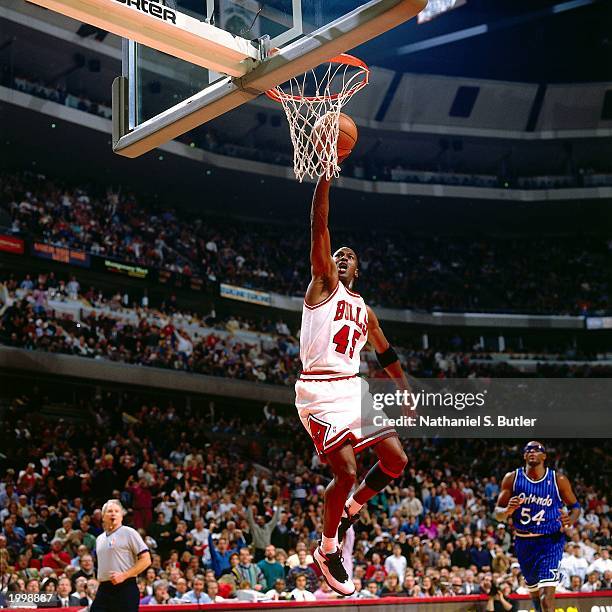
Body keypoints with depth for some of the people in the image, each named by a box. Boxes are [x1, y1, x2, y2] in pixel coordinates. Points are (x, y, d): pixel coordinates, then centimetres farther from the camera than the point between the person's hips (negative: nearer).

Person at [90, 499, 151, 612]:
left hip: (125, 589, -6)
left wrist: (124, 575, -14)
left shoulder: (128, 533, -2)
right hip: (103, 590, 6)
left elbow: (146, 560, -8)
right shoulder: (99, 539, 19)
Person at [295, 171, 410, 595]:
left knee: (396, 460, 1)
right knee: (347, 472, -15)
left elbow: (388, 356, 31)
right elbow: (319, 225, -7)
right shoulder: (323, 283, 4)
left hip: (354, 389, 7)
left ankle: (349, 512, 25)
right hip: (319, 391, -7)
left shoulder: (365, 310, 22)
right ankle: (328, 552, 5)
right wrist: (326, 171, -12)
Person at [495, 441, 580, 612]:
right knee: (534, 589, 19)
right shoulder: (512, 478, -2)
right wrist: (508, 510, -23)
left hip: (551, 540, -3)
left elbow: (575, 506, 8)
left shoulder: (558, 480, -5)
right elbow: (498, 513, 0)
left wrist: (570, 520, -14)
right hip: (524, 542, 3)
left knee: (546, 594, -17)